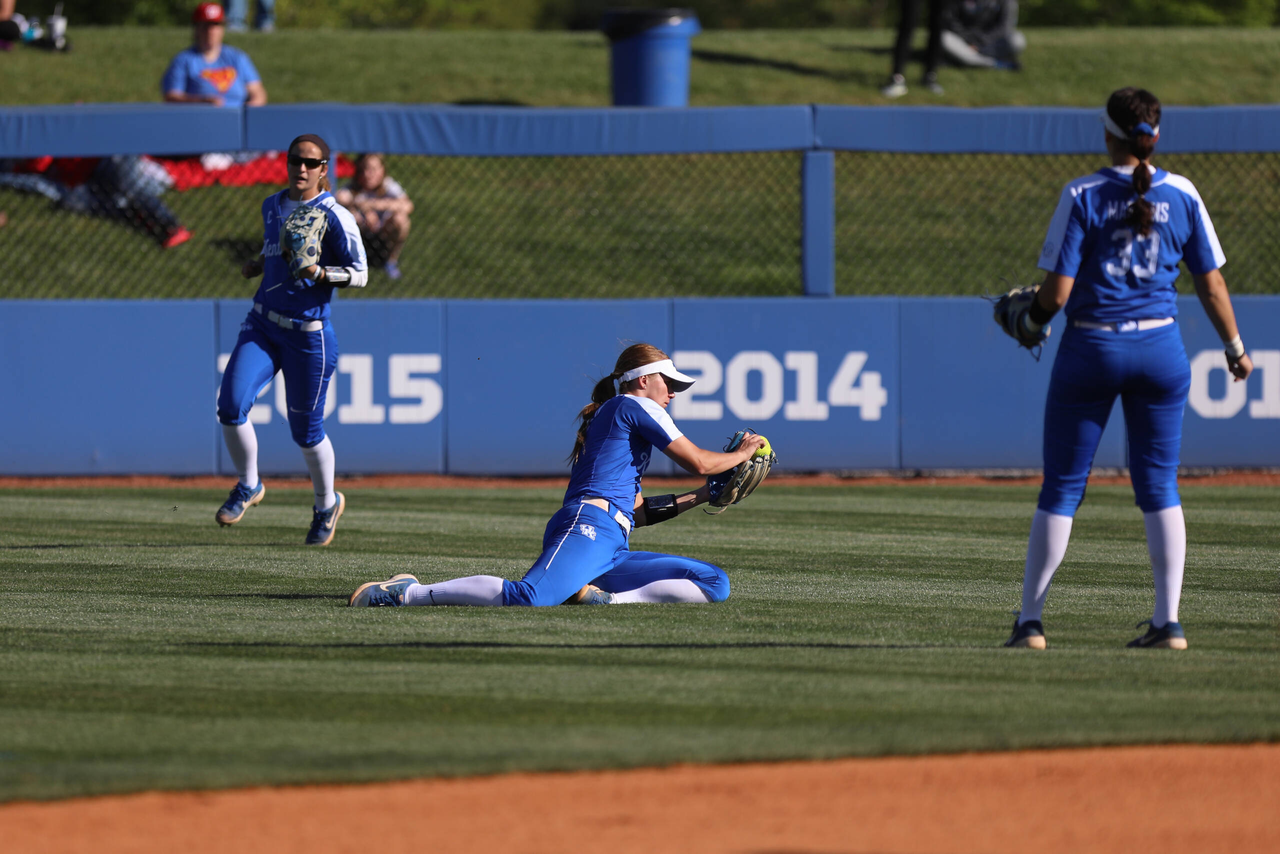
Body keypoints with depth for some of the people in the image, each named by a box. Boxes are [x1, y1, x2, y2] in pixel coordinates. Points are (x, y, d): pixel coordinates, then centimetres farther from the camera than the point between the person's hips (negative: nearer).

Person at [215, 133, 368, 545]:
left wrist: (319, 273, -26)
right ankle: (248, 485, 8)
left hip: (309, 334, -5)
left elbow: (360, 274, -9)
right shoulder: (272, 206, 9)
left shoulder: (333, 217, -11)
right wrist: (258, 265, 7)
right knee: (231, 405, -16)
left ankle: (327, 504, 32)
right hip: (262, 326, 5)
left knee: (305, 430, 5)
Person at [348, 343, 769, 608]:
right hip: (588, 523, -10)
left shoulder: (608, 417, 36)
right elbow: (698, 461, 4)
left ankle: (603, 596, -14)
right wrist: (743, 454, 22)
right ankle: (408, 593, -28)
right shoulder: (634, 406, 8)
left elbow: (638, 511, 38)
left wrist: (700, 497, 37)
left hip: (613, 551, 10)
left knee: (715, 584, 1)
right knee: (528, 598, -36)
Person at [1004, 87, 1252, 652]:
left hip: (1092, 348, -2)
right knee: (1159, 487, 10)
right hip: (1161, 349, 2)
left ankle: (1030, 620, 9)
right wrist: (1234, 349, 17)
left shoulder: (1083, 197, -9)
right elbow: (1211, 284, 4)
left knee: (1061, 487, 7)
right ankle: (1168, 622, 4)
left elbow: (1057, 292, -12)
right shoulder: (1181, 196, -1)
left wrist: (1032, 320, 9)